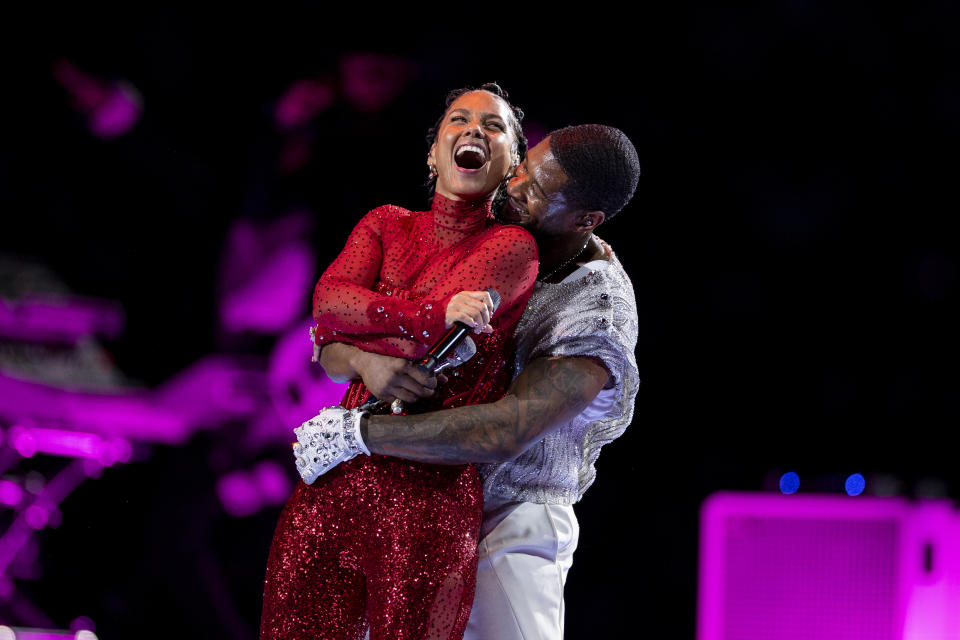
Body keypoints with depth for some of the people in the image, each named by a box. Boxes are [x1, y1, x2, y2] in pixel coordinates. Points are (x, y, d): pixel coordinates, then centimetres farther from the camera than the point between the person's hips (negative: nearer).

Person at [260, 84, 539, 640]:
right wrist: (432, 313, -17)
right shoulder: (387, 225, 16)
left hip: (430, 492, -4)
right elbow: (328, 298, -3)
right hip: (339, 472, 5)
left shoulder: (512, 247, -1)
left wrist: (344, 327, 1)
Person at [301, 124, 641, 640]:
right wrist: (363, 360, -27)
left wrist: (357, 432, -29)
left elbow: (506, 432, -31)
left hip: (508, 530, -5)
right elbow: (332, 348, -1)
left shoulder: (600, 313, -17)